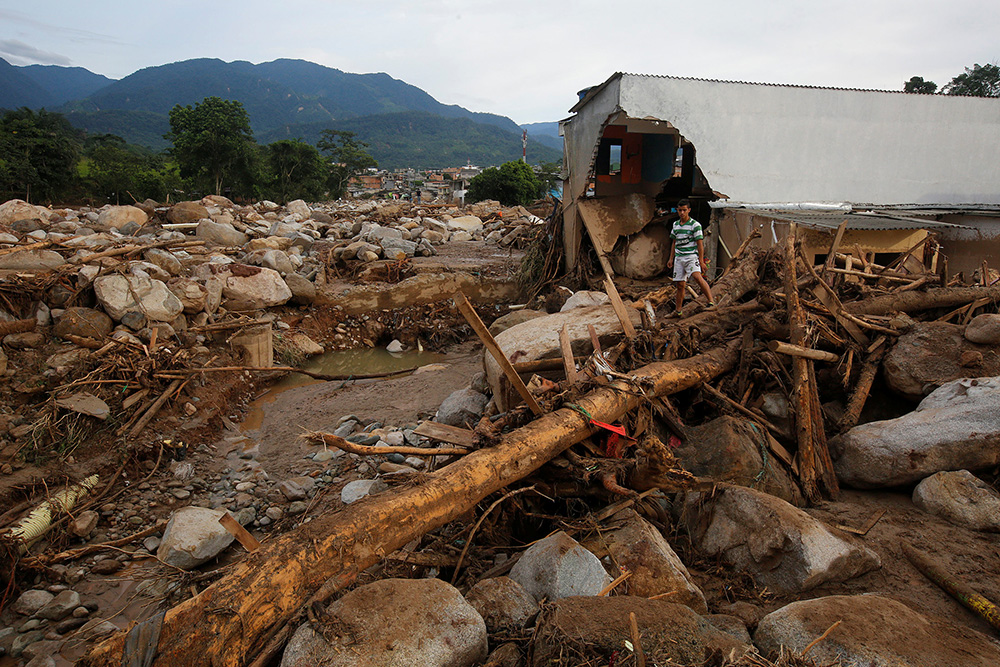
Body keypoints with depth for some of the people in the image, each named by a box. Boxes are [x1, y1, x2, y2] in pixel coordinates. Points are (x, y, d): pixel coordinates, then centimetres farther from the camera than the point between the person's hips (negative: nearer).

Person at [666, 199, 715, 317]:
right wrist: (671, 258, 18)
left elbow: (700, 244, -8)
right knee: (680, 285, 8)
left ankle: (712, 302, -32)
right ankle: (678, 311, 19)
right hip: (679, 258, 5)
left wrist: (701, 261, -12)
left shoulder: (695, 225, -6)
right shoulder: (675, 225, 12)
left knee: (697, 276, -29)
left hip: (691, 256, -5)